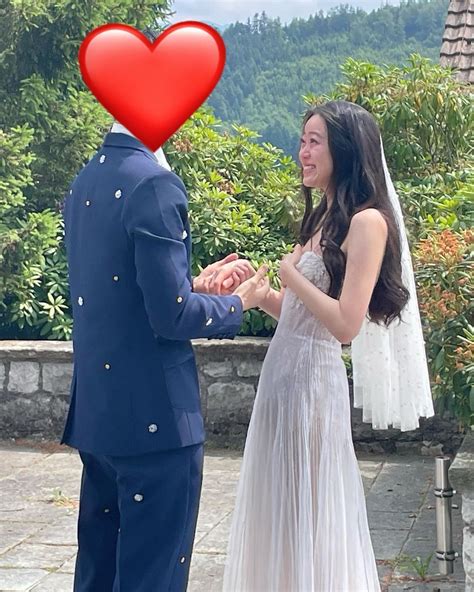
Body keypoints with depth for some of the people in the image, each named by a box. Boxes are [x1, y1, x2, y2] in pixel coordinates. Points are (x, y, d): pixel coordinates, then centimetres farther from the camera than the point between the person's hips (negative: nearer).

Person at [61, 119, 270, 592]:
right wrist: (237, 303, -3)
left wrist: (195, 283, 14)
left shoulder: (83, 184, 9)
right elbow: (170, 315, -21)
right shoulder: (155, 184, -18)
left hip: (94, 411, 9)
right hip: (153, 416, -9)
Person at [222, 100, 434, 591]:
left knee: (309, 509, 3)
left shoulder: (366, 221, -15)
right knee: (279, 507, 17)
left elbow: (346, 324, -21)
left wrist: (289, 274, -12)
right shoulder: (322, 217, 12)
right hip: (281, 369, 9)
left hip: (313, 378, -9)